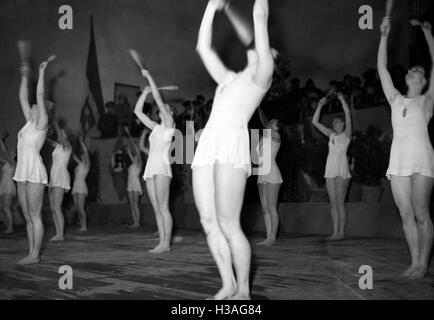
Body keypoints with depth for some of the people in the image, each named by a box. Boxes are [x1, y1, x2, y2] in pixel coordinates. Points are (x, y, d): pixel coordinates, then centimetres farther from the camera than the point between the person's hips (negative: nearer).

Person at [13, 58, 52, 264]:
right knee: (27, 217, 8)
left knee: (34, 215, -6)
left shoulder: (41, 123, -3)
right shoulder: (29, 122, 17)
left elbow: (40, 95, -8)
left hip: (35, 172, -8)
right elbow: (23, 98, 22)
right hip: (23, 172, 8)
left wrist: (41, 72, -3)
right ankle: (31, 253, 12)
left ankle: (35, 255, -3)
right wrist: (24, 76, 24)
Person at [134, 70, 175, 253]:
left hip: (162, 167, -7)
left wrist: (149, 77, 3)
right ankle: (162, 243, 3)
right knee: (156, 209, 3)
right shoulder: (155, 127, 22)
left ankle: (166, 244, -12)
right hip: (151, 169, 7)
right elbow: (137, 111, 24)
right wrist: (145, 92, 19)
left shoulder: (169, 124, 5)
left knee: (163, 208, -11)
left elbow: (158, 98, -1)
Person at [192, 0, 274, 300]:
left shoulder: (262, 74, 10)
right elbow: (203, 47, 29)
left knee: (228, 224, -9)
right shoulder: (229, 78, 28)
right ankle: (228, 285, 13)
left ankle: (243, 291, 3)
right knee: (209, 223, 3)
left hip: (233, 143, -7)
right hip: (207, 147, 7)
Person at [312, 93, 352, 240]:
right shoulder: (331, 135, 17)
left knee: (340, 202, -7)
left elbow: (348, 113, -7)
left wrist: (342, 99, -6)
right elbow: (315, 122, 16)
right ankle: (335, 232, 3)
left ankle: (341, 232, -6)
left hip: (342, 170, -5)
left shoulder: (346, 134, 5)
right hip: (330, 170, 5)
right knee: (333, 203, 2)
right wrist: (320, 105, 10)